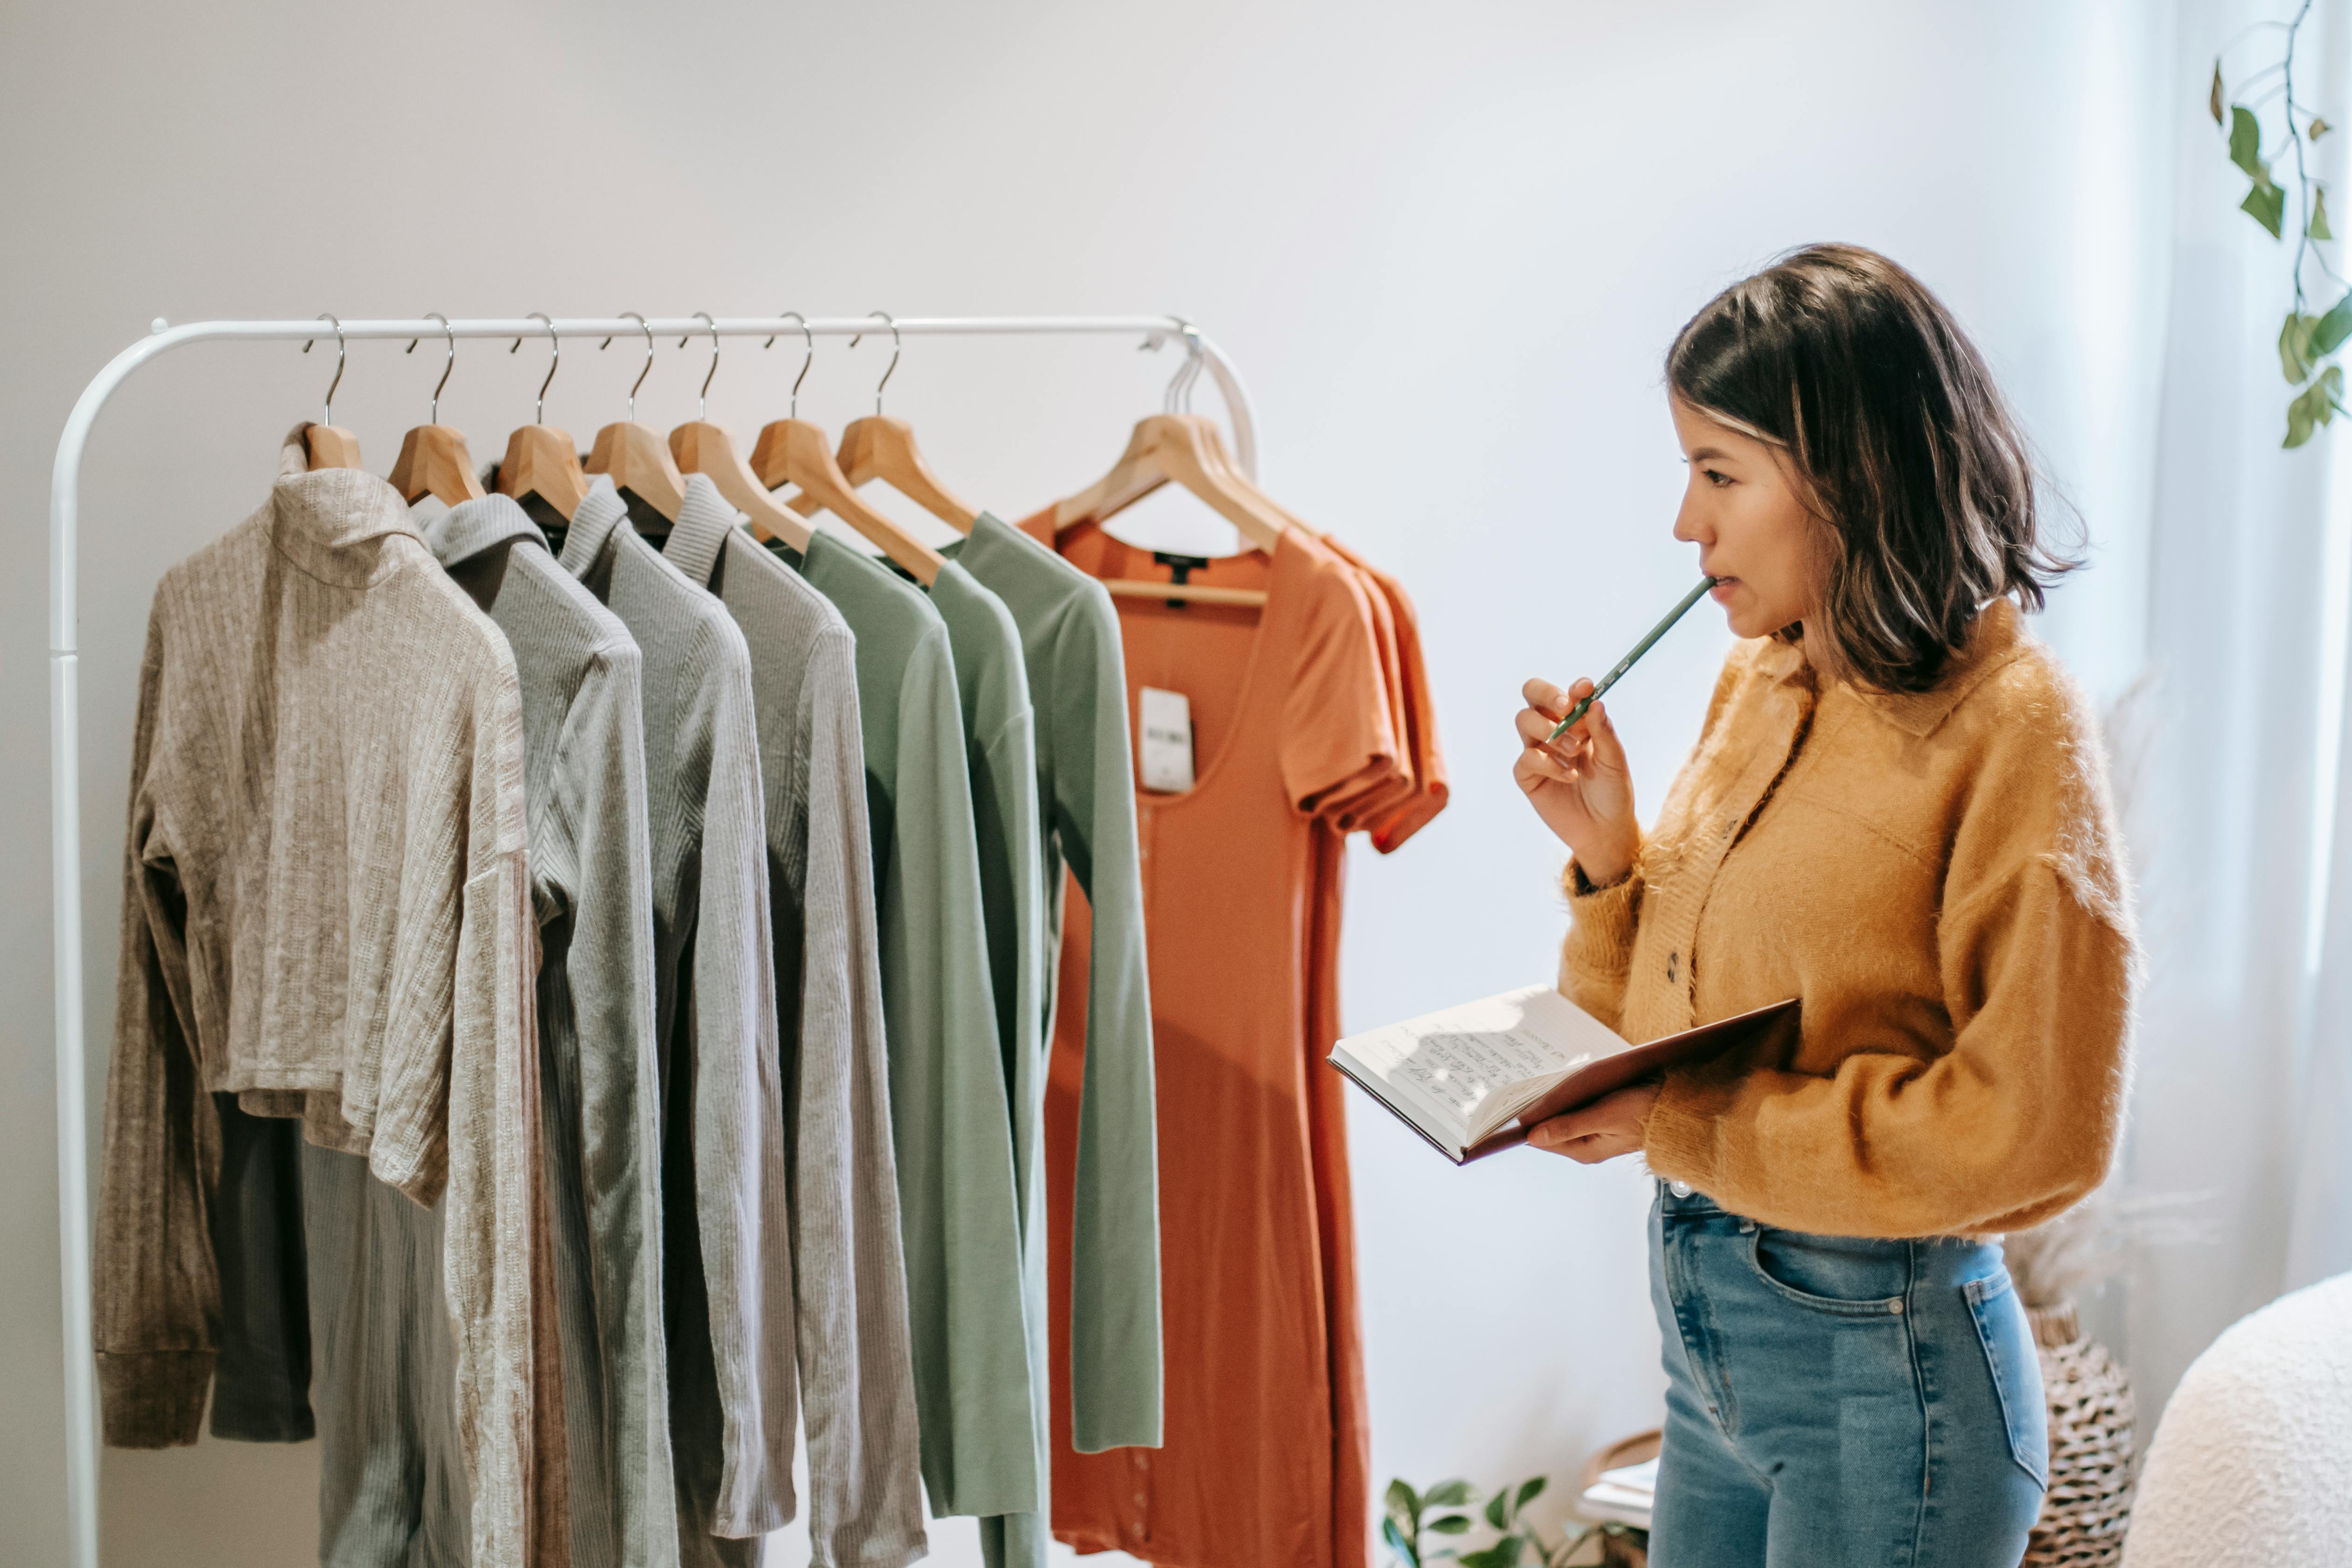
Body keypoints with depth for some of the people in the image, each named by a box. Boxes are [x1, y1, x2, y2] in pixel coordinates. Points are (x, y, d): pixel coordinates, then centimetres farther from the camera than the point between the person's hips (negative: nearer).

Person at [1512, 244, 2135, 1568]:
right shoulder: (1756, 690, 7)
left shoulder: (2010, 726, -15)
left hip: (1882, 1357, -7)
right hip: (1707, 1332, 7)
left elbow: (2033, 1126, -19)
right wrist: (1609, 853, -4)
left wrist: (1694, 1122, -19)